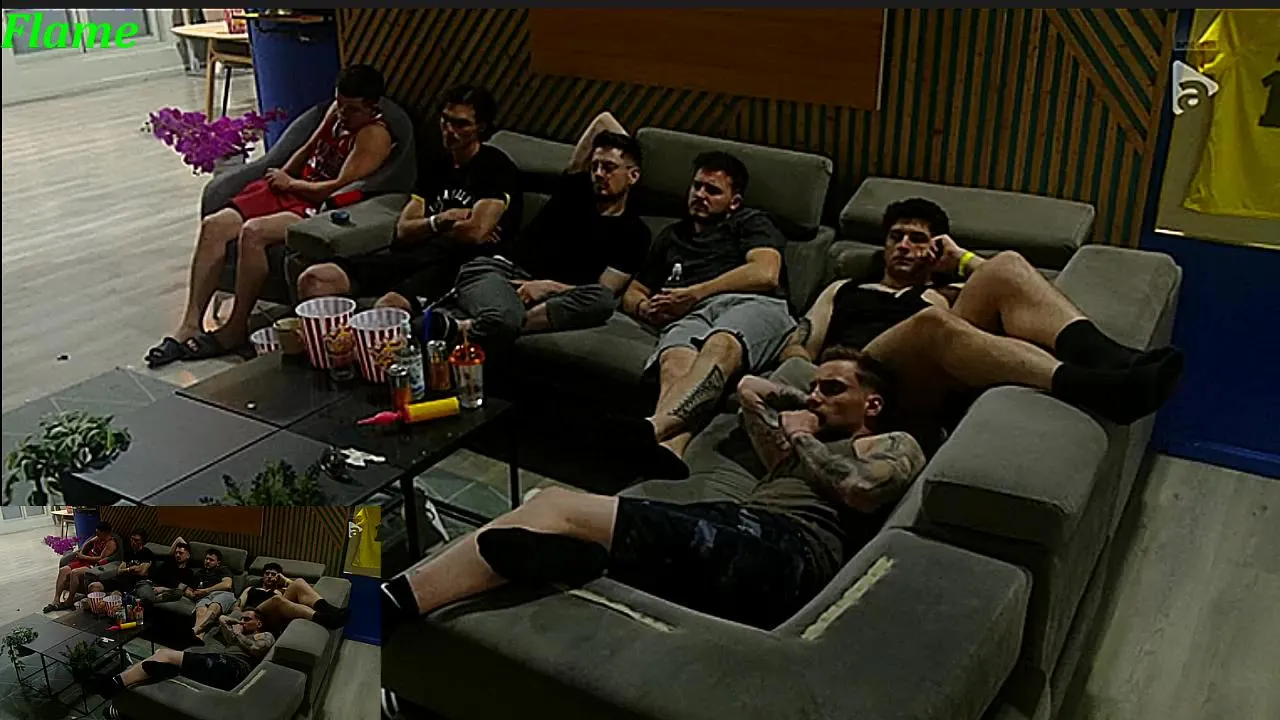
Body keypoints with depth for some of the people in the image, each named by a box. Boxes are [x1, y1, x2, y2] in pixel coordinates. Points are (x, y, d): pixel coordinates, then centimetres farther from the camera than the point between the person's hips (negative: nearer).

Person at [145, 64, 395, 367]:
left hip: (319, 207, -9)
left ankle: (236, 329, -17)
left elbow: (341, 187, -19)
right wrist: (280, 178, 13)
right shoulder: (337, 110, 14)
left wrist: (290, 183, -7)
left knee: (253, 232, -33)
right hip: (291, 190, 9)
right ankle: (190, 325, -14)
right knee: (214, 225, -12)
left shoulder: (374, 135, -12)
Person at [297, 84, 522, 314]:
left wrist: (433, 225, 5)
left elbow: (476, 232, -13)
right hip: (415, 257, 8)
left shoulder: (497, 168, 2)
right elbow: (403, 230, 17)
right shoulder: (436, 164, 24)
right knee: (314, 279, -13)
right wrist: (441, 221, -1)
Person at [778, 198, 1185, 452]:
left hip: (931, 389, 2)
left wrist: (961, 259, 21)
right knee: (931, 321, -36)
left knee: (1007, 265, -15)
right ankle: (1094, 391, -55)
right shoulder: (843, 291, 36)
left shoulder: (946, 296, 37)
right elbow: (795, 351, 19)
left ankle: (1105, 359, -43)